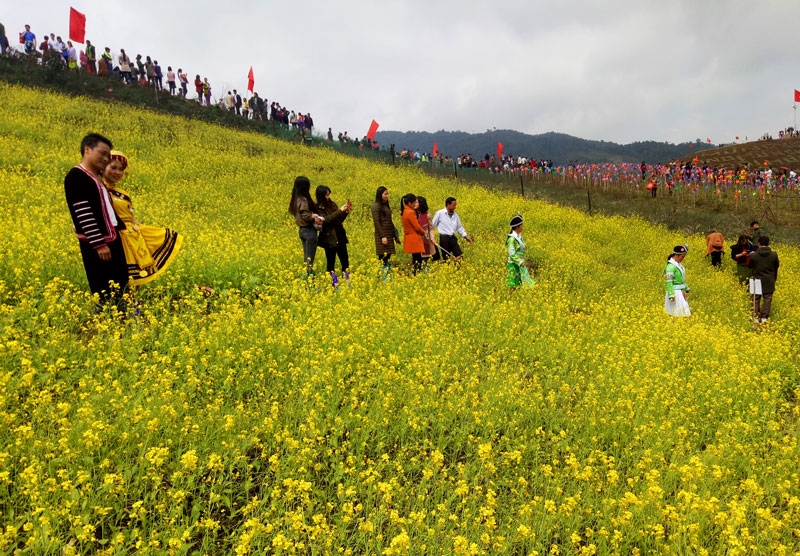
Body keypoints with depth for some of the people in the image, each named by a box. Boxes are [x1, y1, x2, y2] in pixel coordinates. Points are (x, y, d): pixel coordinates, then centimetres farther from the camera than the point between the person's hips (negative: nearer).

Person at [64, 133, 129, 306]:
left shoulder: (98, 177, 16)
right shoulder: (76, 177, -12)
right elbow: (82, 213, -19)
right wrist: (99, 244, -21)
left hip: (113, 239, 9)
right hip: (95, 244, -9)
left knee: (120, 288, 11)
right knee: (103, 293, -4)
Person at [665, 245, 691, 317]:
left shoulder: (678, 263, 9)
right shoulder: (670, 266, -21)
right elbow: (669, 282, -23)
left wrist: (686, 288, 22)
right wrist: (671, 295, -25)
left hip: (681, 291, 10)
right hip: (675, 292, -10)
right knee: (677, 314, -7)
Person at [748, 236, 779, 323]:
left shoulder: (753, 255, -14)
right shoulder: (774, 255, -8)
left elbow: (749, 266, 3)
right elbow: (776, 266, 7)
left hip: (757, 280, -1)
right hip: (769, 282, 1)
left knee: (756, 299, 10)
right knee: (767, 299, 9)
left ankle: (756, 317, 11)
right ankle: (764, 317, 10)